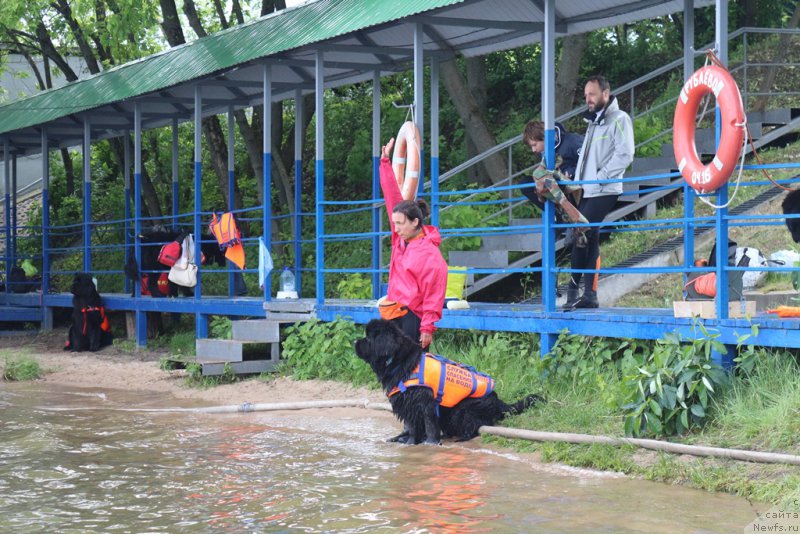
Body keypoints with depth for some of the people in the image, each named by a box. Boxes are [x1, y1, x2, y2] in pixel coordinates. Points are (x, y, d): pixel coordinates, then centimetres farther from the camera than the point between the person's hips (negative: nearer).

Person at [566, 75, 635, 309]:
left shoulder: (619, 119, -5)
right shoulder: (593, 122, 22)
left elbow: (624, 155, -15)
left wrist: (599, 177, -17)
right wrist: (578, 181, 15)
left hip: (603, 191, -8)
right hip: (586, 191, 8)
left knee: (582, 237, -13)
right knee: (588, 239, 5)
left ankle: (574, 289, -7)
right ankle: (589, 294, 5)